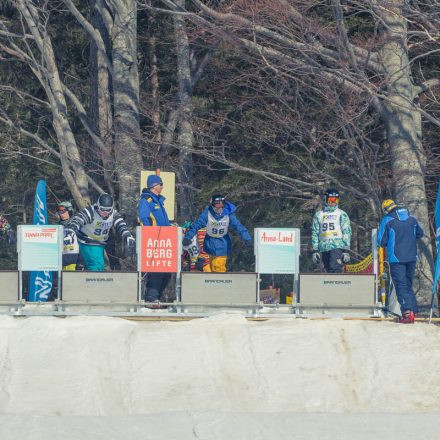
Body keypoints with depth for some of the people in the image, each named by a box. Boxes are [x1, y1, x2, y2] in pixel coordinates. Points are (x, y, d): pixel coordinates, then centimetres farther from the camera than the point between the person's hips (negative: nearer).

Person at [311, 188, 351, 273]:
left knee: (335, 268, -20)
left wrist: (346, 251, -5)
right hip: (324, 248, 4)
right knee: (329, 271, 3)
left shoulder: (342, 215, 6)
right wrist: (315, 250, 9)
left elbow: (347, 232, 3)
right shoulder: (318, 215, 15)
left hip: (337, 247, -4)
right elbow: (315, 233, 16)